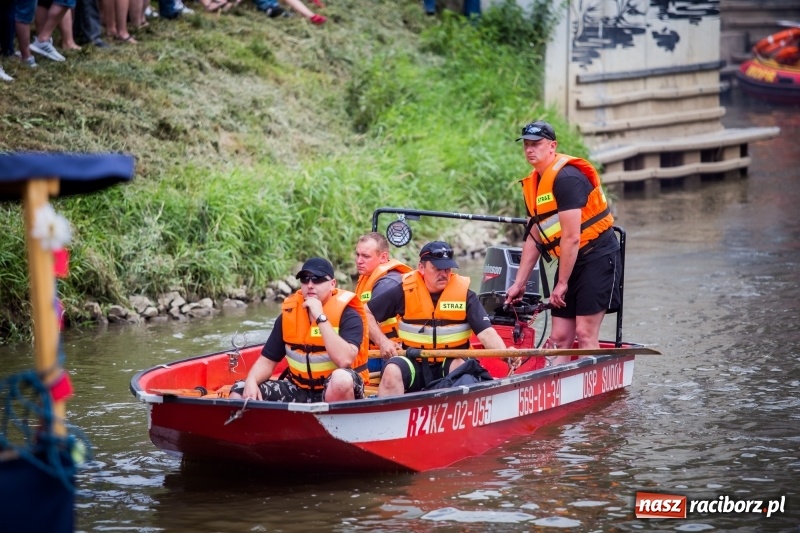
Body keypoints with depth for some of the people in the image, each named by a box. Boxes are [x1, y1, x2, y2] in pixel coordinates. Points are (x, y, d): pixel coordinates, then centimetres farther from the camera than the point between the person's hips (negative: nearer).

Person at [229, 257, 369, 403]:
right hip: (299, 390, 5)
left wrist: (320, 317, -26)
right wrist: (251, 381, -17)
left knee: (341, 378, -40)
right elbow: (267, 360, 5)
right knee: (239, 394, -12)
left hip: (337, 392, -5)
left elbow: (344, 360, -29)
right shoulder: (289, 313, 2)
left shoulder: (347, 315, -12)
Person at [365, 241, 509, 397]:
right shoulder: (405, 291, -2)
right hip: (414, 365, 0)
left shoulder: (464, 294, -3)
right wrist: (382, 341, -6)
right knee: (392, 370, -30)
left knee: (462, 367, -32)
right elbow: (366, 312, 7)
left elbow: (486, 333, -12)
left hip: (449, 366, 0)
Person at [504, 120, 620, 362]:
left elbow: (572, 237, -20)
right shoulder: (533, 184, 10)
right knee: (559, 338, 1)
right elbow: (533, 238, 16)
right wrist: (518, 284, 14)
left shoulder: (566, 178, -19)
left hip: (598, 258, -9)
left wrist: (562, 283, -15)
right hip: (570, 261, 9)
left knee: (585, 333, -13)